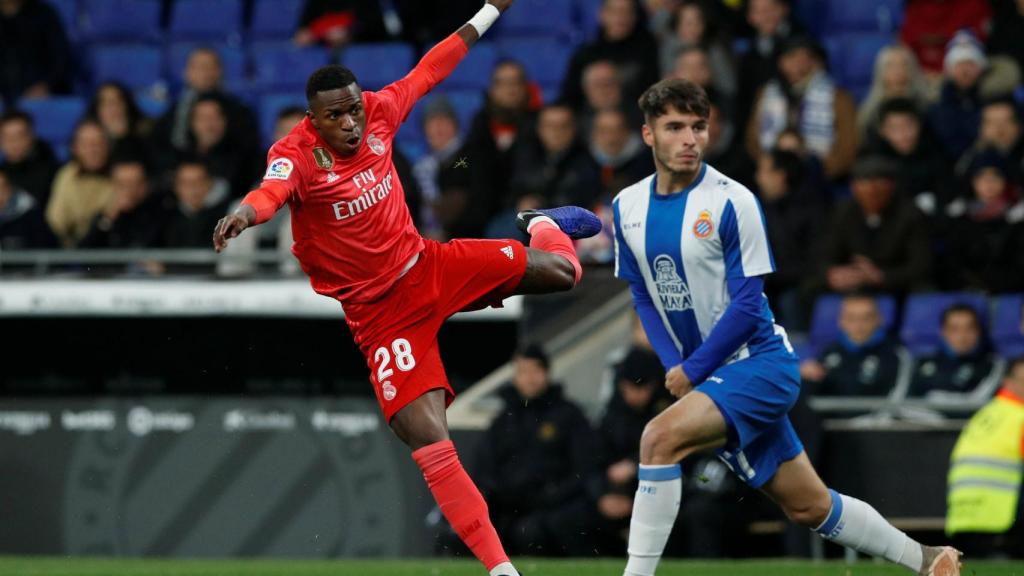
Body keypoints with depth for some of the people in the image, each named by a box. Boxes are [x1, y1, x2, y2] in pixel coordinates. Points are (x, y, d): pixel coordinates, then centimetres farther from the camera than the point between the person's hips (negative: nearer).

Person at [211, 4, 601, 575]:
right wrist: (245, 213, -68)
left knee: (558, 271, -7)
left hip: (427, 265, 5)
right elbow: (273, 191, -45)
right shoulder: (296, 154, -22)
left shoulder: (379, 112, -6)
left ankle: (546, 227, 34)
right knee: (428, 440, -16)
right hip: (378, 309, -5)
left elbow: (427, 72, 12)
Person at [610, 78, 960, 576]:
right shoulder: (628, 206, 4)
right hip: (704, 376, 6)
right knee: (807, 507, 11)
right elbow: (643, 296, 11)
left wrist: (692, 371, -16)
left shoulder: (731, 201, -14)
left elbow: (747, 305, -14)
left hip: (759, 362, -6)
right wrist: (673, 366, -4)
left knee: (661, 436, -29)